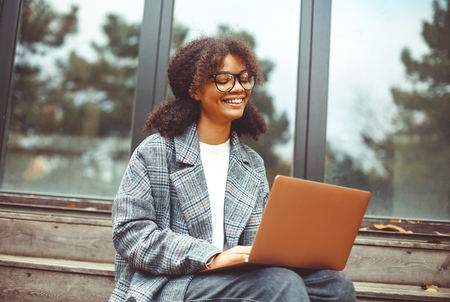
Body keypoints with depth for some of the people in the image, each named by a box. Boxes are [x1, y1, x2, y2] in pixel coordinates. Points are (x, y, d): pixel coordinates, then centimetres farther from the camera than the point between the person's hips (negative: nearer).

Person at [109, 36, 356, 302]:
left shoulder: (253, 165, 16)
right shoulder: (155, 152, 0)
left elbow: (256, 244, 13)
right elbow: (130, 233, -10)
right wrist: (211, 258, -21)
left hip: (231, 280, 6)